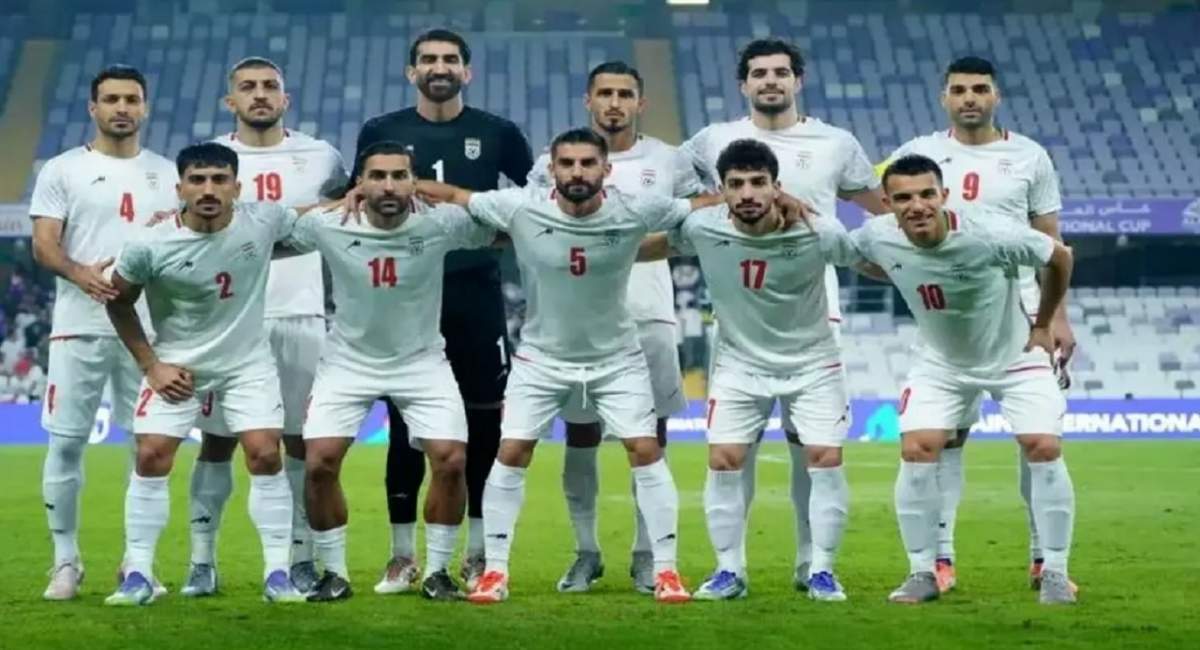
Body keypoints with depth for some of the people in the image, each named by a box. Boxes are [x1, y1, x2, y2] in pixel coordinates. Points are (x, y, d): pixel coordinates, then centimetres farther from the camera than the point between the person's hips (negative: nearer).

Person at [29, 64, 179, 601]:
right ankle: (66, 561, 7)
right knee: (66, 441, -3)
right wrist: (81, 274, -24)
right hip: (80, 326, -2)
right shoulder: (62, 170, 4)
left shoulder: (167, 173, 13)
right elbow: (43, 244, -4)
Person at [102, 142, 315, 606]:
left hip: (247, 363, 1)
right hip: (176, 366, -1)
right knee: (151, 458, -6)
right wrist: (150, 365, -4)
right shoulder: (149, 247, -20)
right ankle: (138, 575, 5)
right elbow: (119, 303, -2)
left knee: (265, 456, -8)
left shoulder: (263, 221, -16)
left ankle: (277, 574, 1)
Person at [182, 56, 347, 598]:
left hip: (300, 317, 0)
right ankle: (202, 561, 8)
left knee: (302, 440, 3)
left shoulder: (319, 158, 4)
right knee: (218, 440, 3)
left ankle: (303, 559, 10)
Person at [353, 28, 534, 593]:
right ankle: (403, 556, 11)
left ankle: (479, 554, 12)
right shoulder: (381, 132, 5)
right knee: (405, 425, 3)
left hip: (477, 293, 0)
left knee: (484, 423, 2)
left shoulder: (497, 134, 4)